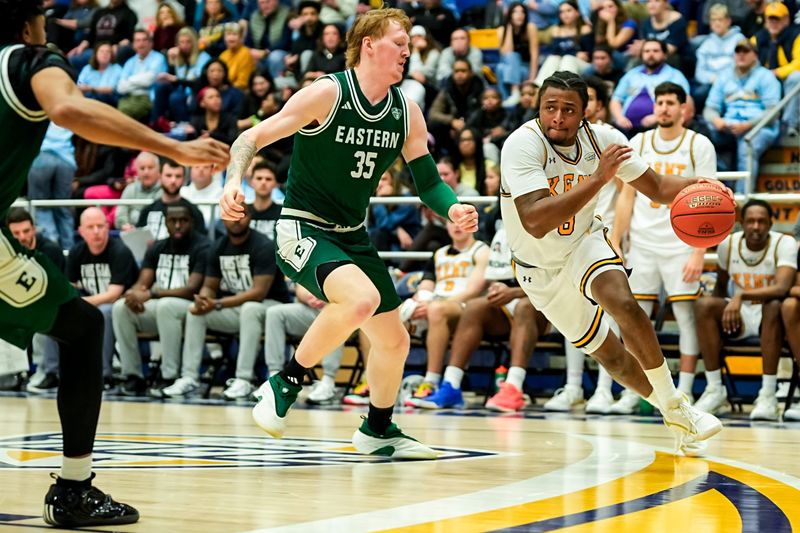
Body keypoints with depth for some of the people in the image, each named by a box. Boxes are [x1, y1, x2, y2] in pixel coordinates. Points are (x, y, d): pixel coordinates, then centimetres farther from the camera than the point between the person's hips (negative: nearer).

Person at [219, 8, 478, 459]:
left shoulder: (406, 112, 3)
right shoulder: (329, 93, -16)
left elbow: (427, 179, 8)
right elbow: (253, 138, -14)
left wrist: (453, 208, -13)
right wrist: (235, 180, -33)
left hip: (353, 236, 7)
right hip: (303, 230, -7)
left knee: (394, 340, 13)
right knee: (362, 299, -34)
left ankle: (378, 430, 38)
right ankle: (286, 383, -14)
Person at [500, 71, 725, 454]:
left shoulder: (601, 139, -16)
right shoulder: (522, 145, -30)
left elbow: (657, 186, -5)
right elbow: (535, 222, -43)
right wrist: (598, 178, -47)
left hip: (584, 243, 2)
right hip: (540, 269, -1)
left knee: (622, 303, -28)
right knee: (607, 353, 6)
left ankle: (675, 408, -16)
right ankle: (671, 413, 27)